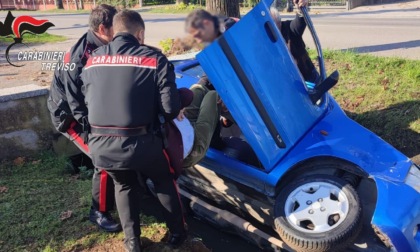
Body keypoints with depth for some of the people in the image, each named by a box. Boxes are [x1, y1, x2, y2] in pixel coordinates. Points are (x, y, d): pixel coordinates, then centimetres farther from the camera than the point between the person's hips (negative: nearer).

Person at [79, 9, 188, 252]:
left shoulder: (93, 60, 11)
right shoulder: (154, 58, -2)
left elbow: (89, 101, 18)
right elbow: (170, 110, -8)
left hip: (100, 145, 4)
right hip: (139, 143, -3)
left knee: (124, 185, 32)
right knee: (165, 181, 27)